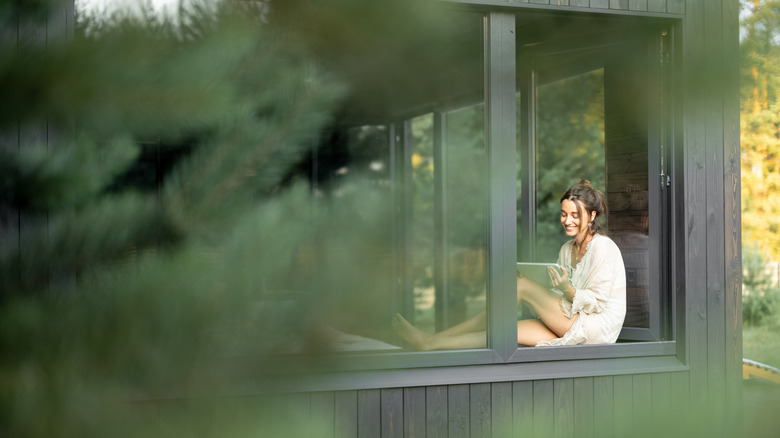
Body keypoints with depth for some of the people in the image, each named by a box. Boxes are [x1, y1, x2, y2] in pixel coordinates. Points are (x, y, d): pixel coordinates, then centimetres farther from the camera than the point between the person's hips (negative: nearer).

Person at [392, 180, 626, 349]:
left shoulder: (603, 248, -9)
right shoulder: (567, 249, 15)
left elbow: (597, 303, -12)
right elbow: (558, 299, 15)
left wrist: (568, 290, -27)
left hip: (598, 328, -8)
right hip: (571, 325, 8)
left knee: (522, 285, -18)